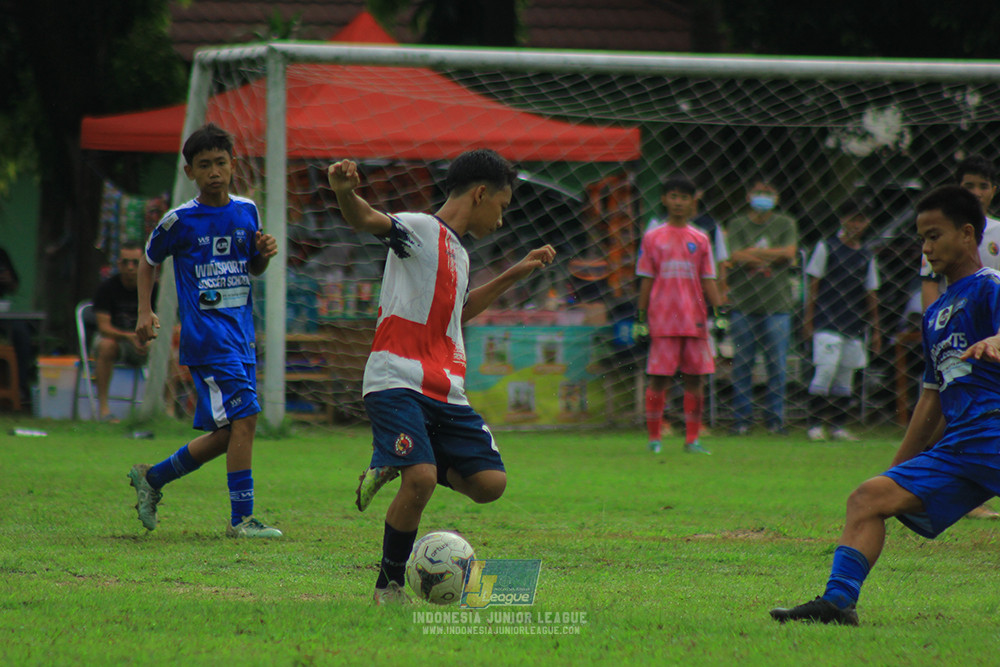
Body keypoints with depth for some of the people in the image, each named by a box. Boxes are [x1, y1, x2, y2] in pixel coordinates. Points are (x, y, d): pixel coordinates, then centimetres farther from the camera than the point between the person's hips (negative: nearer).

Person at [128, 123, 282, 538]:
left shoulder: (246, 211, 9)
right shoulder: (180, 221, -5)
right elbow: (148, 262, 10)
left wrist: (265, 254, -1)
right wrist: (145, 312, 0)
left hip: (241, 333, 6)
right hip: (206, 336, -6)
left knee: (226, 434, 8)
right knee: (243, 418, -16)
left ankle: (152, 478, 28)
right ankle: (241, 519, -10)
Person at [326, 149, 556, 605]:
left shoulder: (457, 252, 24)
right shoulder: (422, 230, -3)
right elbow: (366, 220, -23)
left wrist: (514, 275, 43)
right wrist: (344, 193, -46)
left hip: (446, 393, 8)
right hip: (397, 383, -8)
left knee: (490, 482, -5)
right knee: (422, 480, -24)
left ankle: (395, 467, 18)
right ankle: (390, 585, -3)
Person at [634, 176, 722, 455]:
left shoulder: (700, 239, 10)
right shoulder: (653, 238, 5)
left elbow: (708, 280, 9)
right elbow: (646, 280, 5)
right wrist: (641, 318, 1)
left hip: (695, 320, 2)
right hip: (662, 321, -2)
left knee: (695, 378, 2)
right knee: (658, 378, -3)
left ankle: (692, 439, 9)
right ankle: (654, 437, 6)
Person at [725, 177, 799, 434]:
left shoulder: (786, 224, 10)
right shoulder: (737, 225, 8)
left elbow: (789, 253, -6)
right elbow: (736, 257, -6)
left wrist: (753, 252, -6)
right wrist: (772, 256, -7)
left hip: (777, 304, 0)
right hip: (743, 304, 0)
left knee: (777, 364, -1)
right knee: (741, 364, 0)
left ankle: (775, 418, 7)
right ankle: (741, 418, 5)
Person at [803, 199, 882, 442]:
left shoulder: (866, 256, 14)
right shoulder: (827, 247, 2)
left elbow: (870, 294, 18)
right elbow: (814, 285, 1)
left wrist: (875, 330, 17)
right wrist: (808, 319, -4)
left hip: (854, 327, 5)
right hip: (827, 323, -5)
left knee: (846, 376, 6)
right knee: (826, 370, -13)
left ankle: (839, 426, 11)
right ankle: (815, 424, -7)